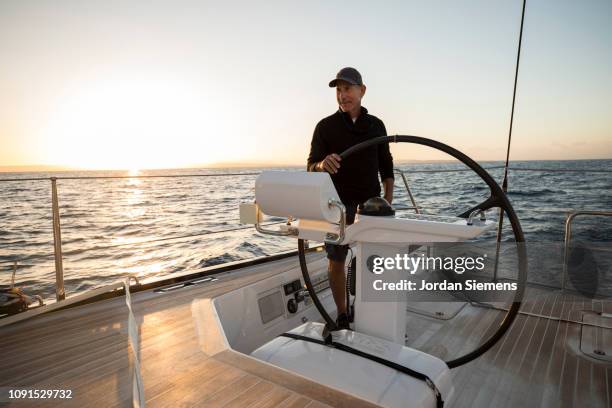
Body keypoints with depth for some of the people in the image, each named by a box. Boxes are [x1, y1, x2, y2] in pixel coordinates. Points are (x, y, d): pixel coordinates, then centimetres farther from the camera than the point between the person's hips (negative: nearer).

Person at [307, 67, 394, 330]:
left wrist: (388, 200, 3)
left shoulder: (376, 125, 8)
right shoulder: (325, 126, 0)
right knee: (336, 261, 3)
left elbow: (386, 165, 12)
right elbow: (311, 167, -6)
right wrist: (322, 165, -30)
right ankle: (342, 315, 18)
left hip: (370, 203, 2)